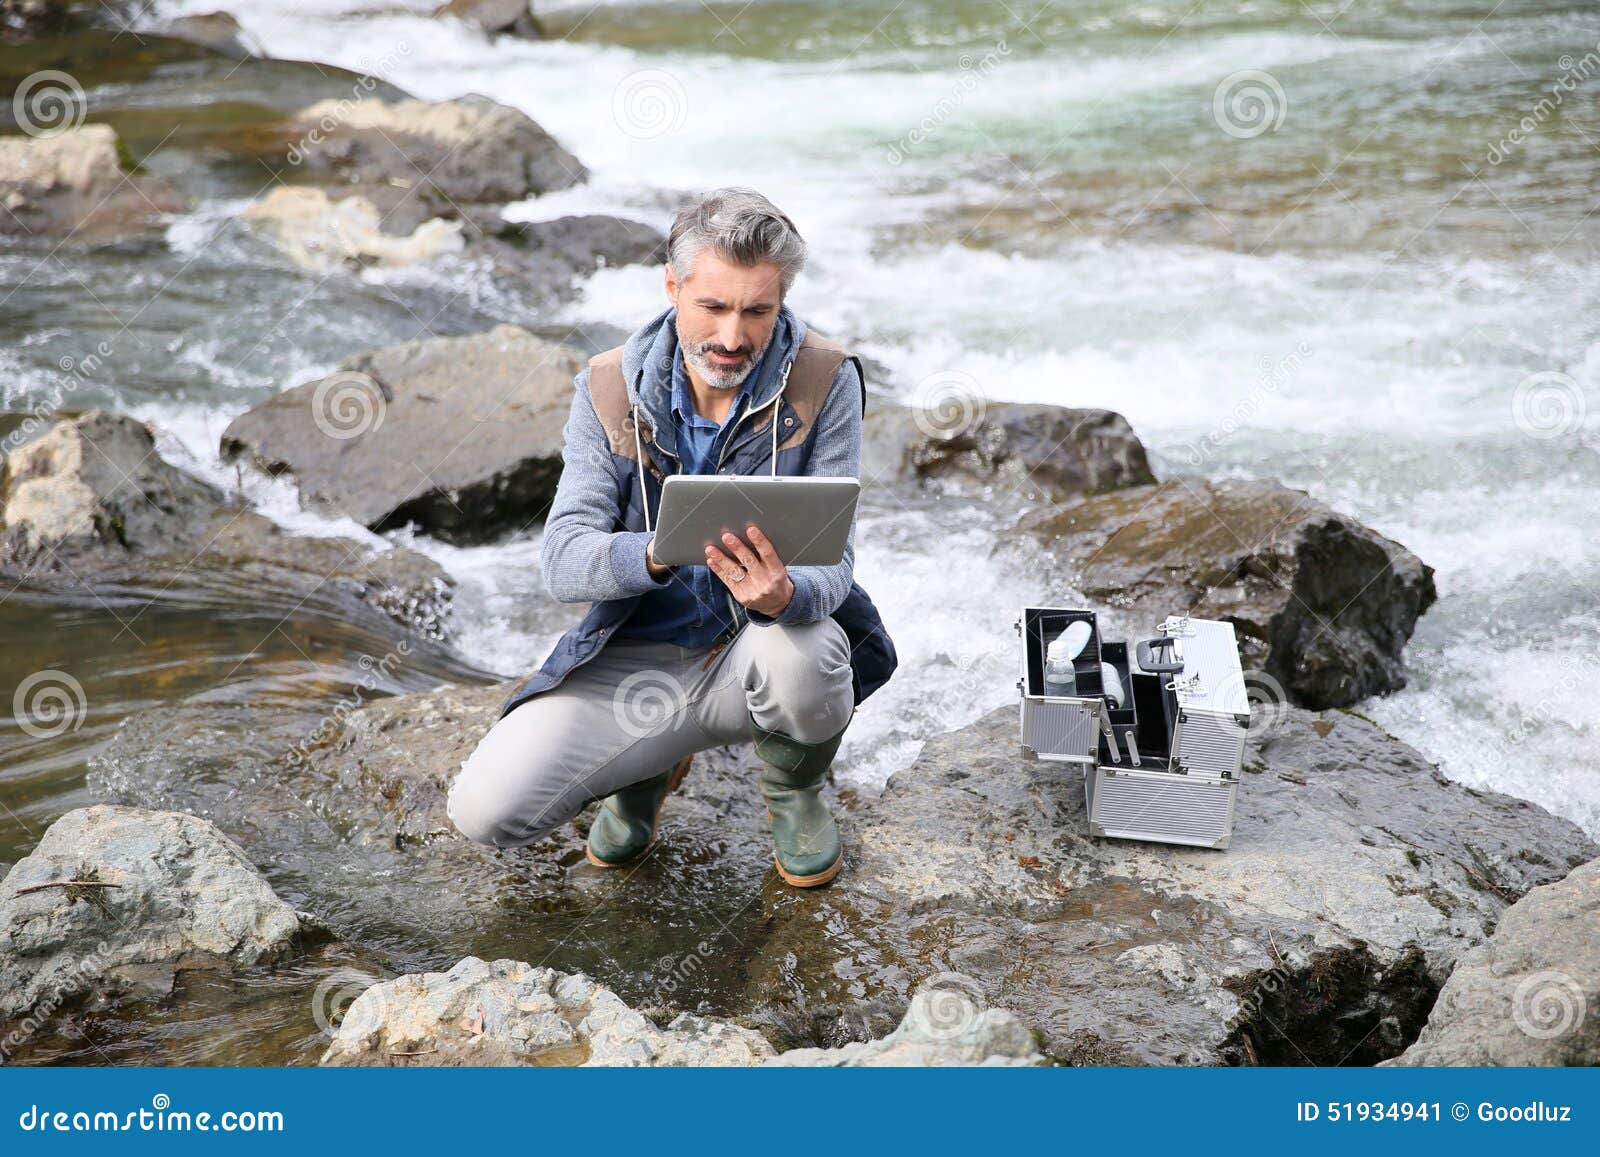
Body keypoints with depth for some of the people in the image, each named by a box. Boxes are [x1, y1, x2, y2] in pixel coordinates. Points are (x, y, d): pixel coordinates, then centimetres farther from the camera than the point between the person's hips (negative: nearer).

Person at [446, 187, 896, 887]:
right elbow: (563, 565, -15)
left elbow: (831, 563, -15)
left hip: (759, 645, -1)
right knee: (485, 810, -17)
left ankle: (796, 788, 1)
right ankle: (651, 765, 16)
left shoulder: (824, 382, -11)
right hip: (634, 659, 1)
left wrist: (785, 595, -41)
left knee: (801, 652, -38)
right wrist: (662, 553, -37)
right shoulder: (609, 389, -7)